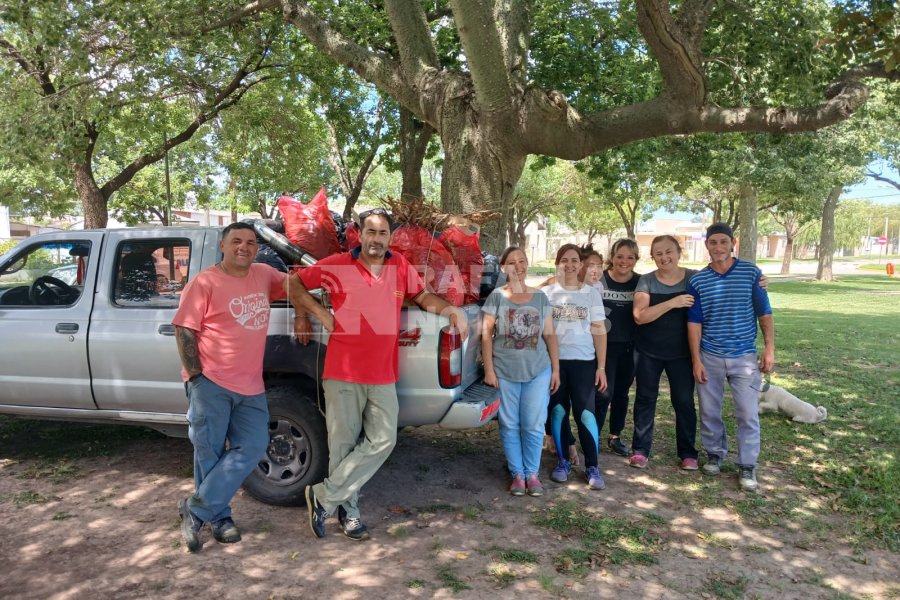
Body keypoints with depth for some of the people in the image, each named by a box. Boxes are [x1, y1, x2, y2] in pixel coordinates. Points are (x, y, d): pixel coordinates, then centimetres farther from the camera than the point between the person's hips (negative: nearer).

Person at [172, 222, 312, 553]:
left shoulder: (264, 274, 8)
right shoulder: (204, 283, -7)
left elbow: (293, 284, 27)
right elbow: (184, 332, -7)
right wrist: (196, 377, -12)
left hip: (251, 386, 5)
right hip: (211, 383, -5)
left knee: (252, 447, 0)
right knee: (210, 452, 2)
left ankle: (196, 510, 11)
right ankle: (219, 516, 21)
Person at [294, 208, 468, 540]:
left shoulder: (401, 266, 5)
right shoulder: (336, 265, -4)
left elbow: (422, 295, 20)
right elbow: (295, 282, 7)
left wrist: (450, 309, 2)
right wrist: (320, 313, -5)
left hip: (383, 374, 3)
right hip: (343, 372, -3)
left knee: (382, 440, -3)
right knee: (343, 442, 3)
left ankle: (323, 496, 8)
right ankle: (348, 509, 21)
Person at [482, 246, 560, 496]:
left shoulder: (540, 298, 8)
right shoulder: (497, 296, 0)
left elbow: (550, 335, 9)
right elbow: (486, 335, -1)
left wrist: (556, 369, 4)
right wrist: (489, 370, -7)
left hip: (537, 372, 2)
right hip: (505, 372, -1)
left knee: (534, 426, 3)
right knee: (510, 425, 5)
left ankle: (532, 473, 18)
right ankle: (517, 474, 19)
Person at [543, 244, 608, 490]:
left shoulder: (591, 293, 5)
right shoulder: (547, 292, 6)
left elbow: (599, 330, 5)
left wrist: (601, 367, -1)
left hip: (583, 361, -1)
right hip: (554, 360, 1)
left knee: (585, 412, -4)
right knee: (558, 411, 6)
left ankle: (592, 467, 6)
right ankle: (563, 461, 20)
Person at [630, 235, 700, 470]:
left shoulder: (695, 278, -3)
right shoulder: (646, 281, -5)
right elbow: (639, 316, -17)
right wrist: (672, 303, -25)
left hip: (681, 353, 0)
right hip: (648, 352, 0)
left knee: (684, 401, 6)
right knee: (645, 399, 7)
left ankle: (688, 453, 20)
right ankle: (640, 450, 17)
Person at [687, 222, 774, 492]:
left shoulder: (751, 273, -3)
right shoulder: (697, 281, -2)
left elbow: (764, 314, 1)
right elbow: (694, 323, -1)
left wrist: (770, 349, -5)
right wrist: (696, 361, -5)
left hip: (745, 357, -1)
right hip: (710, 357, 1)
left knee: (748, 414, 1)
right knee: (709, 411, 11)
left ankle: (747, 467, 15)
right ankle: (715, 454, 32)